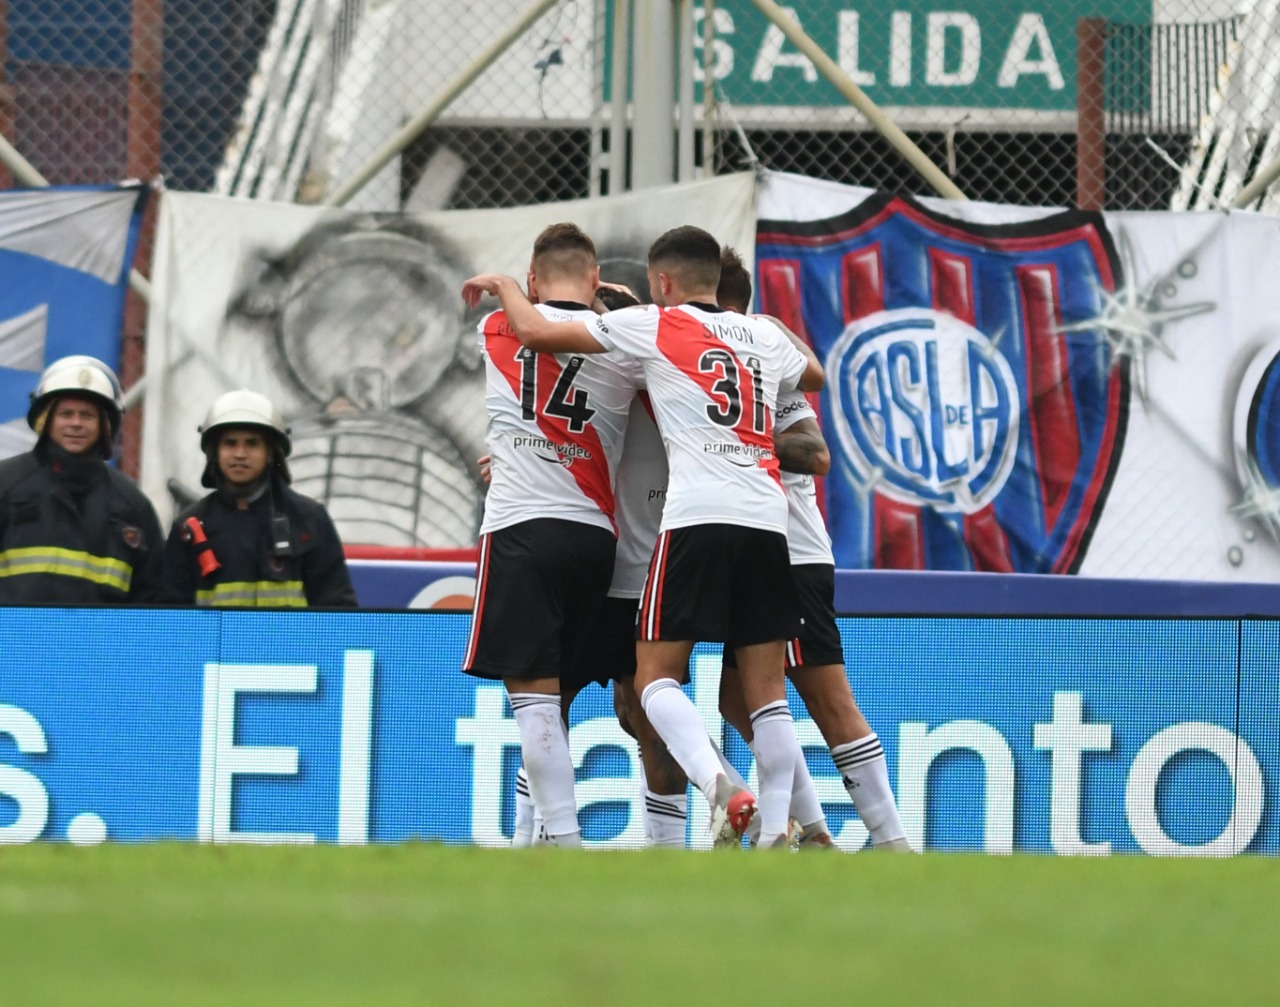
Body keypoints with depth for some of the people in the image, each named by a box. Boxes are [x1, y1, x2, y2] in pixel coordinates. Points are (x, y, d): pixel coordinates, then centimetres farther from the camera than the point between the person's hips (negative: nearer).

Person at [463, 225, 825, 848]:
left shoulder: (653, 325, 8)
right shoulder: (765, 335, 22)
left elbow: (536, 332, 7)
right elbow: (815, 377, 46)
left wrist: (502, 283, 25)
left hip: (697, 517, -4)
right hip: (768, 517, 4)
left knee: (656, 675, -1)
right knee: (765, 690, 5)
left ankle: (718, 786, -26)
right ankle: (775, 832, -4)